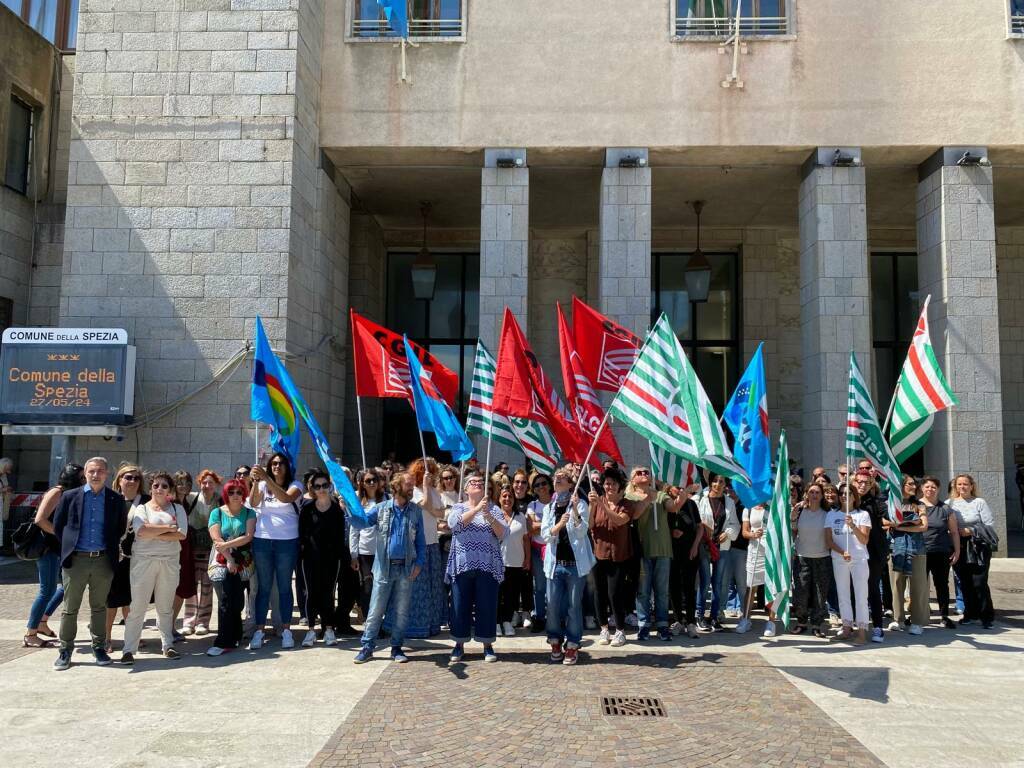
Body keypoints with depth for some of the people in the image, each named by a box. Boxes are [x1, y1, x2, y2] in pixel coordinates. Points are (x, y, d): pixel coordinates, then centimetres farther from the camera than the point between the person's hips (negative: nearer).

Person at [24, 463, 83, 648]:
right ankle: (30, 635, 5)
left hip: (61, 548, 9)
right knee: (48, 591, -5)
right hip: (48, 547, -9)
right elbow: (40, 520, -20)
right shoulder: (56, 493, -13)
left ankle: (42, 622, 24)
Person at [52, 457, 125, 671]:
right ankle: (65, 651, 17)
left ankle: (99, 647, 21)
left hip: (103, 560, 1)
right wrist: (69, 547, 6)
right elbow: (58, 526, 8)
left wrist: (113, 549, 5)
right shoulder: (70, 496, 2)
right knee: (70, 608, 6)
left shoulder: (116, 499, 4)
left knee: (99, 607, 10)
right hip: (76, 559, -1)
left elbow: (120, 529, 12)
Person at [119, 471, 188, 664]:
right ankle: (129, 650, 3)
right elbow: (141, 531, -15)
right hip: (144, 560, -2)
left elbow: (182, 534, -5)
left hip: (170, 561, 2)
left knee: (166, 607, 9)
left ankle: (168, 646, 18)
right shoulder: (141, 508, 5)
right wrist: (169, 528, -9)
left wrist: (154, 533, -10)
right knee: (137, 606, -3)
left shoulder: (177, 508, 9)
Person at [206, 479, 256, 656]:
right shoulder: (217, 512, 6)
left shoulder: (249, 513, 7)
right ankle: (225, 641, -5)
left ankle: (232, 638, 13)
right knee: (226, 600, -9)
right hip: (222, 561, -1)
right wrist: (229, 559, -12)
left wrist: (226, 544, -13)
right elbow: (216, 538, -4)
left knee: (237, 602, 1)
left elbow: (248, 536, -6)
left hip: (241, 563, 1)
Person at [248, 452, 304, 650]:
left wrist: (267, 479, -28)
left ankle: (286, 630, 12)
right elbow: (253, 503, -10)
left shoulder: (294, 485, 1)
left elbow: (286, 498, -21)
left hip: (287, 542, -2)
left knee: (284, 587, 5)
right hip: (262, 541, 2)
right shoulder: (263, 485, 7)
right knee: (263, 587, 5)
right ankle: (259, 630, 10)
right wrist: (256, 481, -25)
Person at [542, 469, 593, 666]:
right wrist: (559, 525, -18)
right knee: (553, 605, 5)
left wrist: (575, 510, -23)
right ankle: (555, 642, 20)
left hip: (575, 563, -3)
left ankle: (572, 646, 10)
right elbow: (545, 535, 1)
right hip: (555, 563, 3)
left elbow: (582, 532, -10)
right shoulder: (549, 507, 11)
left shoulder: (580, 504, 0)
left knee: (574, 605, 1)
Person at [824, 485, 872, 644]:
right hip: (838, 559, 3)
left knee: (861, 595, -4)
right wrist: (842, 552, -15)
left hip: (859, 559, -3)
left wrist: (853, 525, -25)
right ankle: (847, 626, 17)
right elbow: (828, 541, 1)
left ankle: (862, 630, -1)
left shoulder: (863, 514, -1)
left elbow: (864, 540, -9)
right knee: (842, 594, 8)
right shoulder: (831, 514, 5)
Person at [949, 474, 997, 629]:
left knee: (979, 583, -7)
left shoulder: (980, 502, 0)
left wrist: (970, 531, -12)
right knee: (965, 583, 8)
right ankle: (971, 614, 20)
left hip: (978, 548, -3)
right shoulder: (950, 503, 6)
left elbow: (990, 525, -5)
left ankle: (986, 616, 4)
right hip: (960, 548, 3)